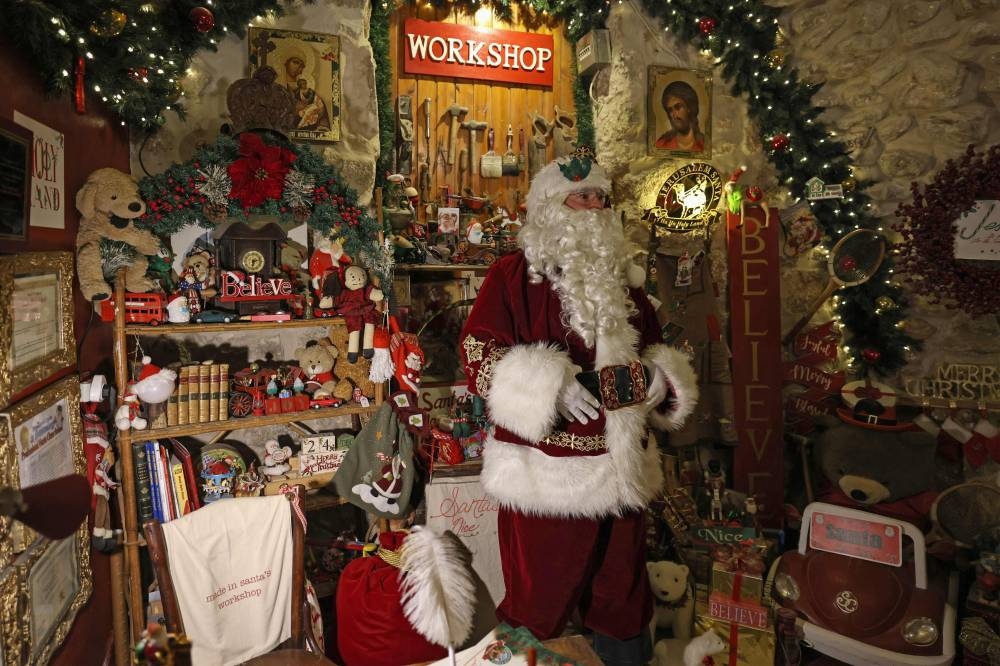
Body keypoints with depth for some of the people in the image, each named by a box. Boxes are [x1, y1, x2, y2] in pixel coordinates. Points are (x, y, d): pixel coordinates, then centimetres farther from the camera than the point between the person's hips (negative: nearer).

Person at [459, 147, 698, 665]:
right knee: (541, 602, 7)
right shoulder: (514, 274, -5)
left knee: (620, 598, 20)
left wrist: (660, 378, 1)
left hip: (620, 466, 6)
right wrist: (550, 385, -22)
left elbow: (651, 350, 23)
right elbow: (478, 354, -13)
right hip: (545, 473, -5)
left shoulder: (621, 279, 14)